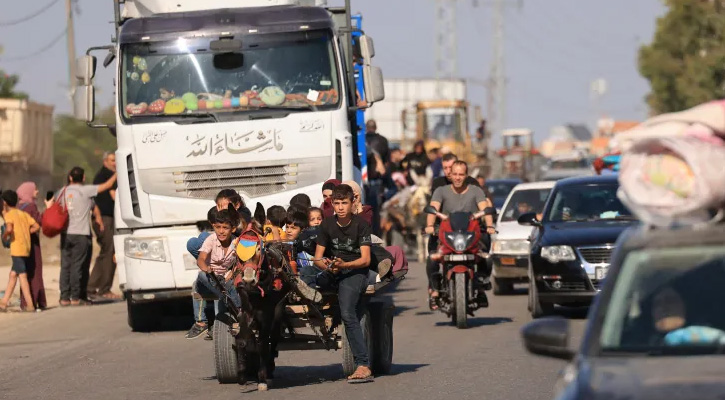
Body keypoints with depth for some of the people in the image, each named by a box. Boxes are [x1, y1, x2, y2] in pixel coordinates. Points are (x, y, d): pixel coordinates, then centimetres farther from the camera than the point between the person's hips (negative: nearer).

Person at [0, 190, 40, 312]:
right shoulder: (23, 214, 15)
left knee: (22, 275, -7)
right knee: (13, 274, 14)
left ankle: (30, 305, -11)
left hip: (17, 248, -8)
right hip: (26, 247, 8)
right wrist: (23, 233, 12)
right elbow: (36, 226, 8)